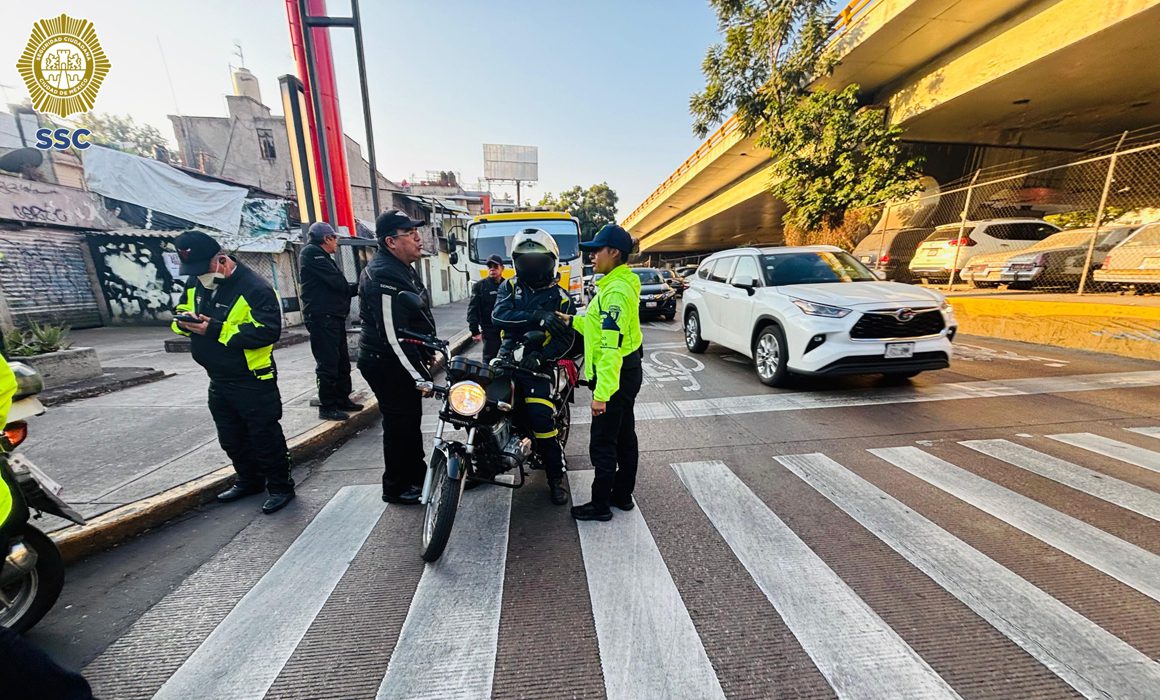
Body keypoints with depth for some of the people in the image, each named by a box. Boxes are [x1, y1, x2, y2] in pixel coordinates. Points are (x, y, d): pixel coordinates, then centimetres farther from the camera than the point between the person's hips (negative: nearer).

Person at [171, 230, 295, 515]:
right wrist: (183, 321, -8)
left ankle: (280, 487, 17)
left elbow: (268, 331, -27)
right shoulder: (195, 283, 5)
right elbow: (181, 311, 16)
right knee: (231, 438, 21)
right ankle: (249, 480, 39)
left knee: (265, 435, 2)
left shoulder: (254, 288, -20)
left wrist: (218, 330, -28)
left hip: (253, 381, -8)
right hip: (219, 380, 9)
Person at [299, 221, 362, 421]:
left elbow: (339, 285, 17)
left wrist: (356, 287, 1)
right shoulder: (311, 252, -7)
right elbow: (337, 282, -15)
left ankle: (342, 400, 23)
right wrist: (357, 288, 2)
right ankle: (327, 407, 1)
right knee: (328, 363, -6)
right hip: (322, 317, -10)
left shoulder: (323, 257, 23)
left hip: (334, 317, 10)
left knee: (342, 361, 13)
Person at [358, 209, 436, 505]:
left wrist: (427, 354, 21)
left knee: (411, 421, 19)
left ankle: (417, 474, 35)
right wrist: (421, 377, -23)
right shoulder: (384, 277, -23)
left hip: (404, 361, 10)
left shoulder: (403, 268, 12)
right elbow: (393, 336, -27)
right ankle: (396, 487, 19)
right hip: (388, 366, -10)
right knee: (399, 425, 2)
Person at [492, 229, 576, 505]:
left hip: (535, 367, -3)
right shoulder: (509, 287, 10)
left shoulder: (560, 298, 5)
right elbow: (499, 315, -11)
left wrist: (540, 356, -24)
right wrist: (538, 316, -23)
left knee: (541, 420, -16)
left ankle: (556, 476, 4)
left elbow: (565, 339, -5)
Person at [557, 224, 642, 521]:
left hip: (615, 374, -11)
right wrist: (574, 321, 16)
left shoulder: (616, 290, -21)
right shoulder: (621, 284, 12)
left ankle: (600, 505, 17)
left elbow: (611, 347, -27)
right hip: (627, 372, 11)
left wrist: (602, 392, -27)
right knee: (624, 437, 18)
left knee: (603, 444, 2)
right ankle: (623, 494, 32)